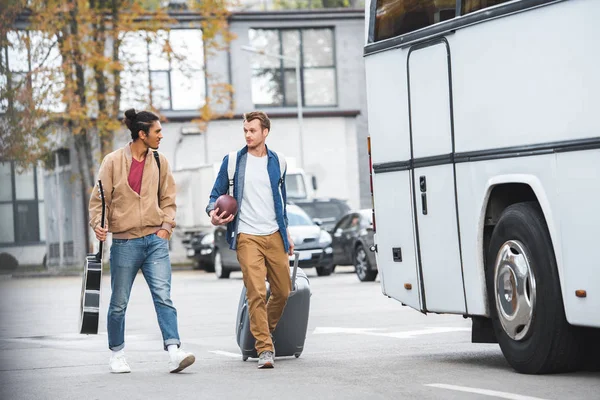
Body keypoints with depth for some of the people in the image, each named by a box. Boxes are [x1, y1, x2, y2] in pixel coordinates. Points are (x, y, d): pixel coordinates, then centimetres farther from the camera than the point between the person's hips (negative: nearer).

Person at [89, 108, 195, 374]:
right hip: (124, 242, -2)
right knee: (119, 303, 7)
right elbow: (99, 199, 0)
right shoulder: (113, 161, -3)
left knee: (163, 297, -11)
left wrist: (166, 224, 2)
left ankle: (174, 352, -19)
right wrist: (99, 224, -16)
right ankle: (116, 354, 24)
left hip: (155, 240, 2)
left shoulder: (160, 161, 8)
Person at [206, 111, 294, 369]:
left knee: (283, 292, 8)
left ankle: (264, 332, 32)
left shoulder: (276, 162, 11)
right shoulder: (233, 161, 2)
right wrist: (213, 213, -13)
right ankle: (265, 349, -12)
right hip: (247, 237, -4)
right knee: (256, 292, -14)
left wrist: (286, 233, 22)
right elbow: (217, 193, 8)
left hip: (275, 236, 4)